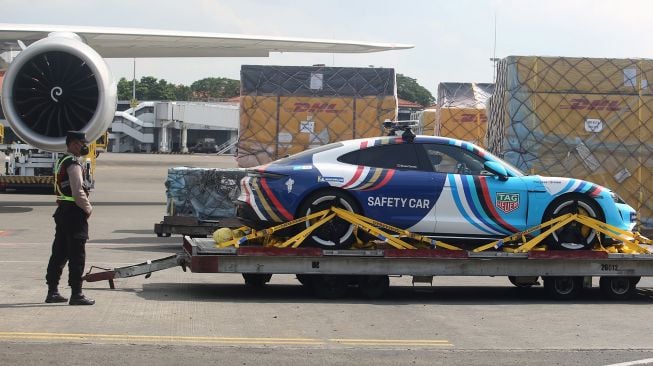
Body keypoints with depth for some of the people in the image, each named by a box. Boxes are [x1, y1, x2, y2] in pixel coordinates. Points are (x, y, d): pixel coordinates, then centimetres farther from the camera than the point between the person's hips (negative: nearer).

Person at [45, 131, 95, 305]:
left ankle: (52, 291, 16)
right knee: (77, 255, -6)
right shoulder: (74, 163, -15)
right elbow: (78, 191, -22)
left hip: (63, 211, 10)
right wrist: (88, 208, -9)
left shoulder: (62, 161, 17)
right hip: (75, 213, -10)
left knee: (59, 252, 12)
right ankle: (76, 294, -5)